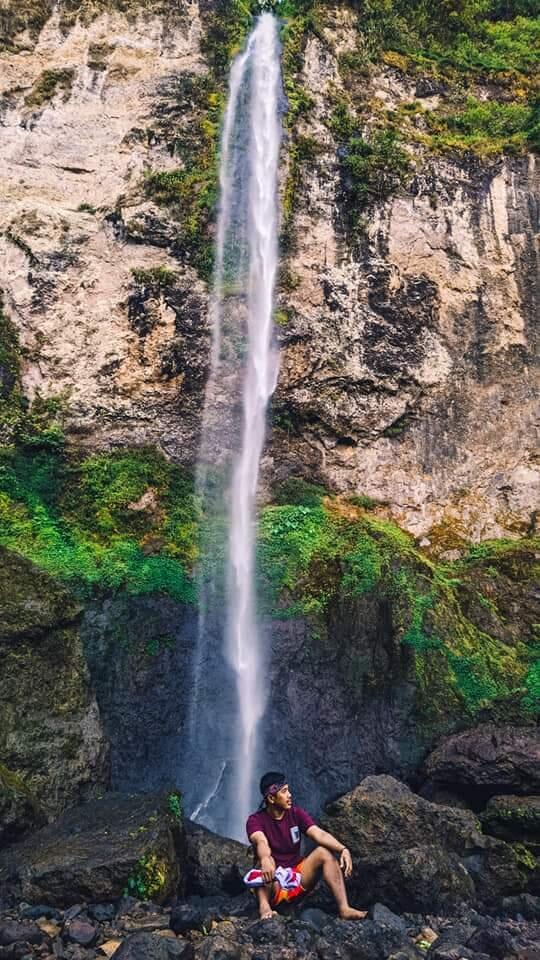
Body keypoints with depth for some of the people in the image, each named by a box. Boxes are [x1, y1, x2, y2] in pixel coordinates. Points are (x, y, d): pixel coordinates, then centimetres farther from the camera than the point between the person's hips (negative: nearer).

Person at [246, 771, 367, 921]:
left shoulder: (296, 814, 0)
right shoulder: (255, 821, -10)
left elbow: (319, 834, -15)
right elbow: (261, 842, -32)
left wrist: (343, 849, -33)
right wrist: (265, 860, -55)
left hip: (298, 881, 4)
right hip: (271, 886, -3)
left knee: (325, 852, -18)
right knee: (267, 861, -32)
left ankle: (344, 909, -27)